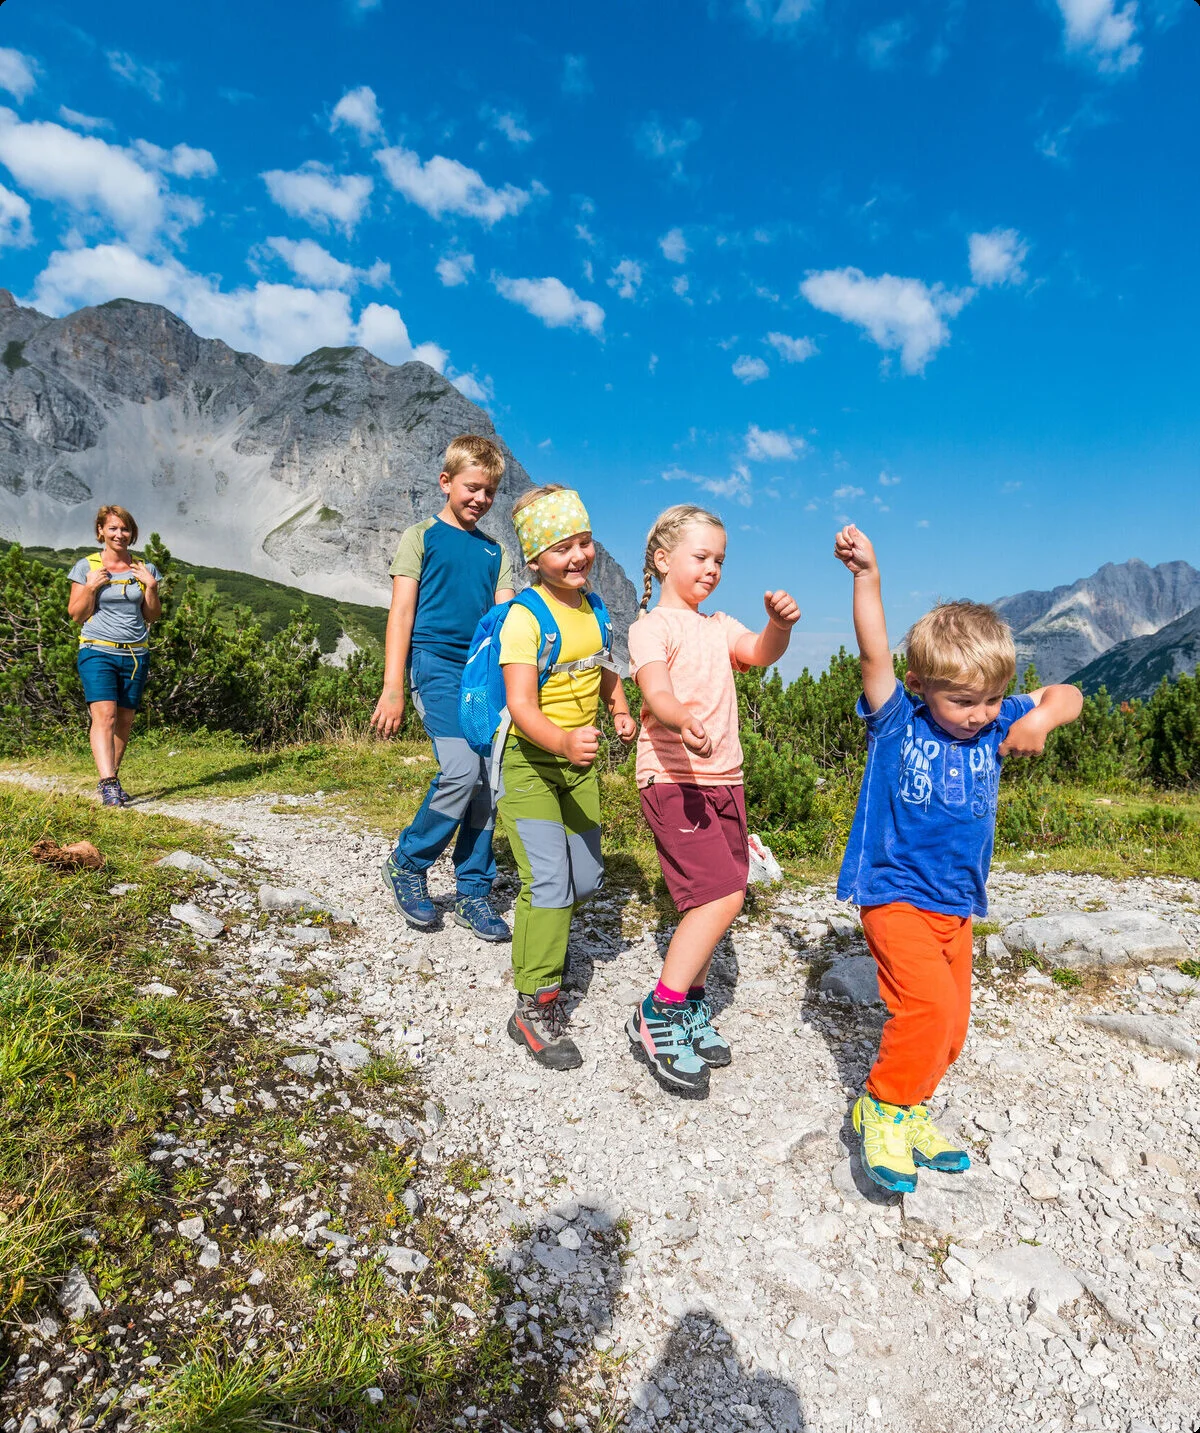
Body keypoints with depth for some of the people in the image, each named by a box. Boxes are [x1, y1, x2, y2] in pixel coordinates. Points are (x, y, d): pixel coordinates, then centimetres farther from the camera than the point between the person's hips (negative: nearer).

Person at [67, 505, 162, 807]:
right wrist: (91, 587, -10)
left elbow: (153, 616, 11)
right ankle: (108, 784, -24)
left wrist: (151, 587, -4)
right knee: (104, 715, -17)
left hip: (136, 654, 3)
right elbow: (76, 615, 5)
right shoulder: (87, 567, 4)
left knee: (125, 720, 5)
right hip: (98, 651, -3)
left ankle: (111, 779, 18)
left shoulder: (144, 569, 10)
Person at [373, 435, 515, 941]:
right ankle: (406, 865, 3)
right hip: (437, 663, -5)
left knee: (486, 780, 1)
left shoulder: (495, 552, 18)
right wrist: (393, 688, -9)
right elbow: (401, 612, -1)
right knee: (461, 770, -19)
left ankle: (473, 893, 14)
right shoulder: (421, 537, 6)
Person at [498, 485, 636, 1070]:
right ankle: (534, 1007, 0)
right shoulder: (525, 617, -19)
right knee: (549, 879, -14)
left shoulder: (591, 608, 3)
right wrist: (563, 741, -46)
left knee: (586, 879, 13)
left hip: (580, 758, 7)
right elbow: (521, 706, -28)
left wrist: (621, 710, 4)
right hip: (530, 759, -7)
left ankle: (539, 930, 44)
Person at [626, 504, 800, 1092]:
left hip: (724, 778, 8)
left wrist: (779, 625, -24)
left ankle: (690, 1003, 28)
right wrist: (685, 720, -43)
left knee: (718, 897, 10)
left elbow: (759, 653, -2)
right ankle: (657, 1015, -4)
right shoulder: (652, 626, -4)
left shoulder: (719, 625, 18)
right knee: (722, 893, -16)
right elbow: (657, 695, -21)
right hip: (672, 778, -7)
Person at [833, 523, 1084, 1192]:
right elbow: (874, 653, -24)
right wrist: (867, 574, -33)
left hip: (958, 906, 6)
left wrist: (1042, 716, -16)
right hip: (896, 896, -6)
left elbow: (1068, 696, 7)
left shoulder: (995, 726, 3)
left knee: (953, 1024, 13)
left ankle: (911, 1110, 34)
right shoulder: (896, 723, -11)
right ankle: (884, 1106, 3)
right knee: (929, 1005, -21)